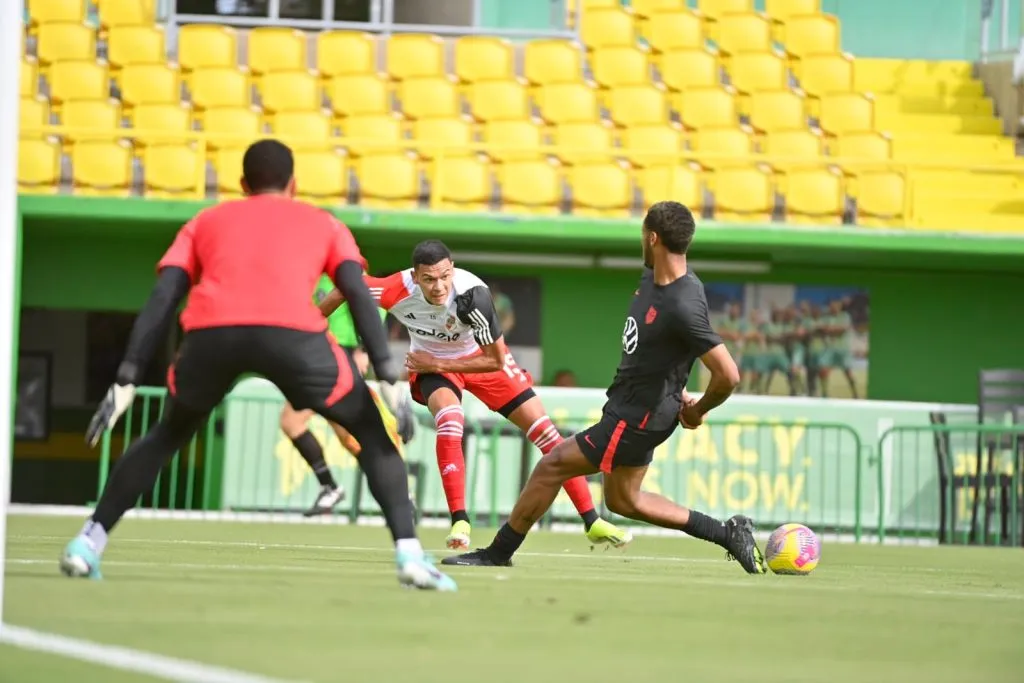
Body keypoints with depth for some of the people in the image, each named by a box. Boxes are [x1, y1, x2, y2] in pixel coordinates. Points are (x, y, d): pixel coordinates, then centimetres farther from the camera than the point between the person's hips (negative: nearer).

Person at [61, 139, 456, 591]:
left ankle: (88, 542, 23)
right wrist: (388, 376, 8)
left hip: (209, 333, 2)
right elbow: (359, 295, 14)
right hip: (292, 333, -2)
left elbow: (162, 299, 21)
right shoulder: (323, 223, 31)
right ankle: (409, 554, 4)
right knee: (373, 431, 19)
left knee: (168, 434, 30)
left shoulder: (206, 222, 34)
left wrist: (126, 380, 17)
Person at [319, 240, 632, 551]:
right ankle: (459, 522, -22)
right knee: (449, 418, -31)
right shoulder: (399, 289, -32)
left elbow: (496, 360, -27)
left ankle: (592, 522, 6)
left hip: (481, 357, 0)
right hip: (431, 362, 0)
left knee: (542, 427, -4)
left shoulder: (472, 294, -37)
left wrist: (437, 364, -26)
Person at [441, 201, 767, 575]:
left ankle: (499, 552, 12)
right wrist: (674, 392, 11)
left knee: (552, 465, -3)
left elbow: (728, 375, -29)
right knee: (622, 499, 21)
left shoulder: (683, 307, -29)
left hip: (636, 417, -10)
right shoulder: (652, 276, 0)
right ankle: (728, 533, 22)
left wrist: (699, 410, -11)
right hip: (630, 406, 10)